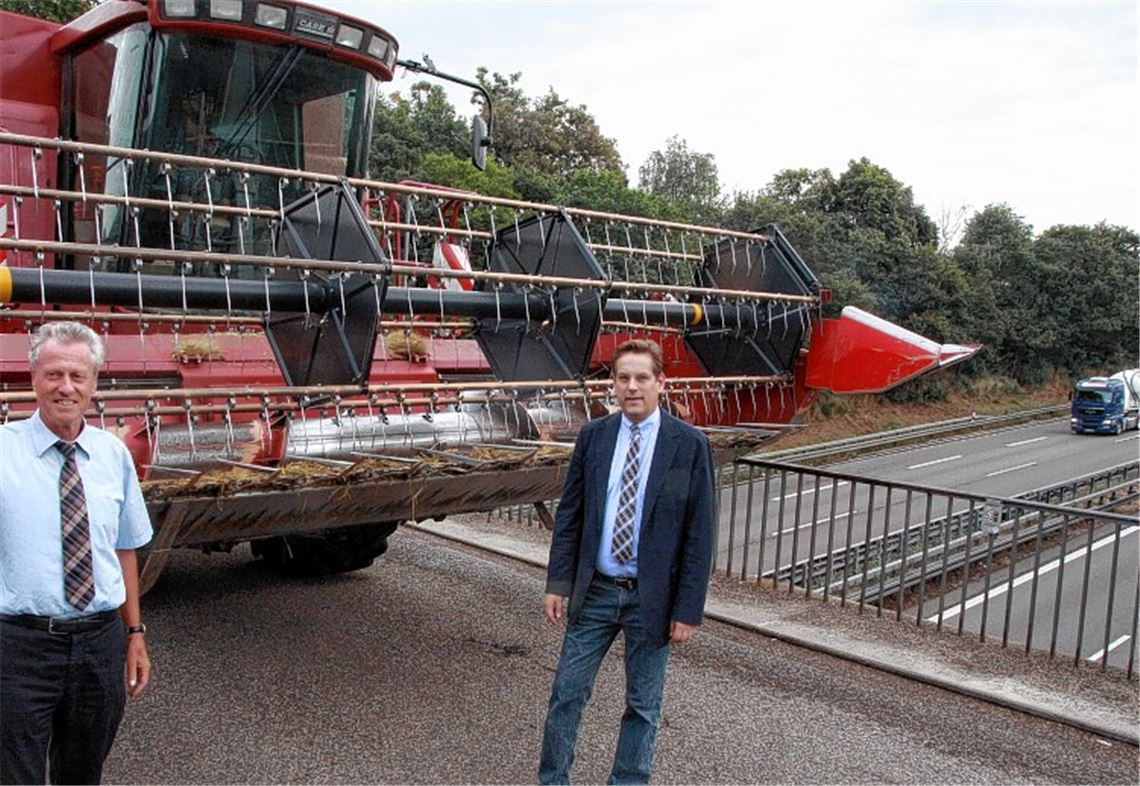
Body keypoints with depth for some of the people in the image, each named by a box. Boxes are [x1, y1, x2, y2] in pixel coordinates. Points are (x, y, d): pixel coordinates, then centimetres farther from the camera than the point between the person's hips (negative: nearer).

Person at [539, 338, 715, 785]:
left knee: (643, 706, 13)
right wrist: (557, 583, 0)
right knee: (567, 693, 9)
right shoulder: (593, 436, 1)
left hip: (652, 598, -2)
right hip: (595, 591, 2)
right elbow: (568, 516, 5)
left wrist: (688, 610, -9)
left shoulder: (689, 445, -8)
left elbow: (699, 534, -8)